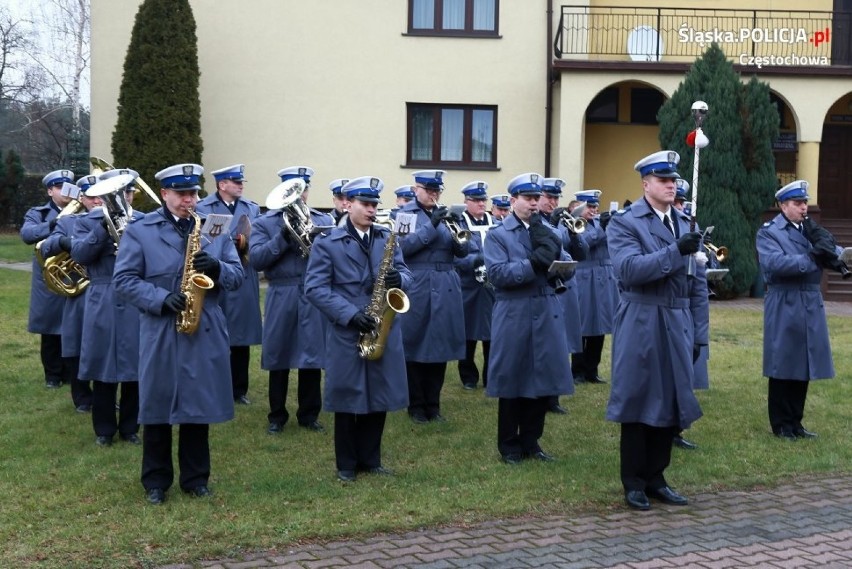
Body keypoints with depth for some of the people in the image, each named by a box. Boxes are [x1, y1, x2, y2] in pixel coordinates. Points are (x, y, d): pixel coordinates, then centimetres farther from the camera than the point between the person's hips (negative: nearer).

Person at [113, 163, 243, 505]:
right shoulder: (139, 231, 1)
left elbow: (238, 275, 7)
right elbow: (123, 280, -5)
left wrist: (217, 268, -15)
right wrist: (160, 300, -18)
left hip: (205, 332, 2)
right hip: (160, 333, -2)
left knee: (200, 406, 8)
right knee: (157, 408, 5)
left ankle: (196, 478, 21)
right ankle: (155, 481, 18)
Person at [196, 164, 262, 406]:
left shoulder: (252, 208, 11)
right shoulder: (202, 208, 0)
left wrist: (248, 244, -14)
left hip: (244, 281, 3)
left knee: (242, 338, 7)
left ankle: (239, 390, 18)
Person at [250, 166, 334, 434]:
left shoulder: (324, 221, 10)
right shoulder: (264, 222, 2)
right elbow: (256, 259, -9)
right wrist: (283, 237, -19)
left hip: (315, 298, 2)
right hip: (281, 299, -2)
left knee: (313, 357, 5)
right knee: (278, 359, 6)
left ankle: (309, 414, 19)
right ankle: (277, 416, 19)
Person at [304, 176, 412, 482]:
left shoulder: (388, 238, 10)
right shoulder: (327, 243, -4)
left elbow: (404, 273, 10)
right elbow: (315, 288, -10)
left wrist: (398, 279, -15)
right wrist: (350, 314, -20)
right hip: (346, 333, -4)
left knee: (380, 398, 10)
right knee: (348, 400, 5)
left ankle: (370, 460, 24)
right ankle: (346, 464, 19)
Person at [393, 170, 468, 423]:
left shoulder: (446, 214, 12)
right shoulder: (403, 213, 0)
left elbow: (462, 251, 6)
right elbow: (403, 246, -14)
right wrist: (431, 225, -20)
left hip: (445, 288, 4)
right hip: (415, 287, -4)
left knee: (441, 345, 7)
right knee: (415, 346, 2)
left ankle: (433, 404, 18)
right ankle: (416, 405, 14)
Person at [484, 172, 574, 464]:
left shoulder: (549, 232, 13)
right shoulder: (498, 234, -1)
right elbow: (498, 274, -14)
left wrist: (547, 246, -11)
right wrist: (534, 264, -22)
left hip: (548, 314, 4)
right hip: (514, 315, -4)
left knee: (543, 379, 8)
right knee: (512, 382, 3)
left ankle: (530, 440, 22)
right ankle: (509, 445, 16)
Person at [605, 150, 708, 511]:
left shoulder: (686, 225, 12)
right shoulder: (624, 223, -4)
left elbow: (698, 284, 12)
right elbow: (629, 268, -21)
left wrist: (698, 334, 8)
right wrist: (676, 252, -28)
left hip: (678, 326, 6)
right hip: (642, 325, -5)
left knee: (672, 404, 10)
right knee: (638, 404, 2)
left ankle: (655, 478, 23)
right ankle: (633, 483, 15)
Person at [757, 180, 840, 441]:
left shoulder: (811, 230, 15)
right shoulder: (768, 232, -4)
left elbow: (836, 257, 4)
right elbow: (774, 263, -21)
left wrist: (823, 242, -14)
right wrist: (812, 258, -24)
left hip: (811, 305, 6)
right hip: (784, 307, -6)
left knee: (804, 367, 10)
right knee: (783, 368, 1)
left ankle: (795, 422, 20)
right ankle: (781, 424, 12)